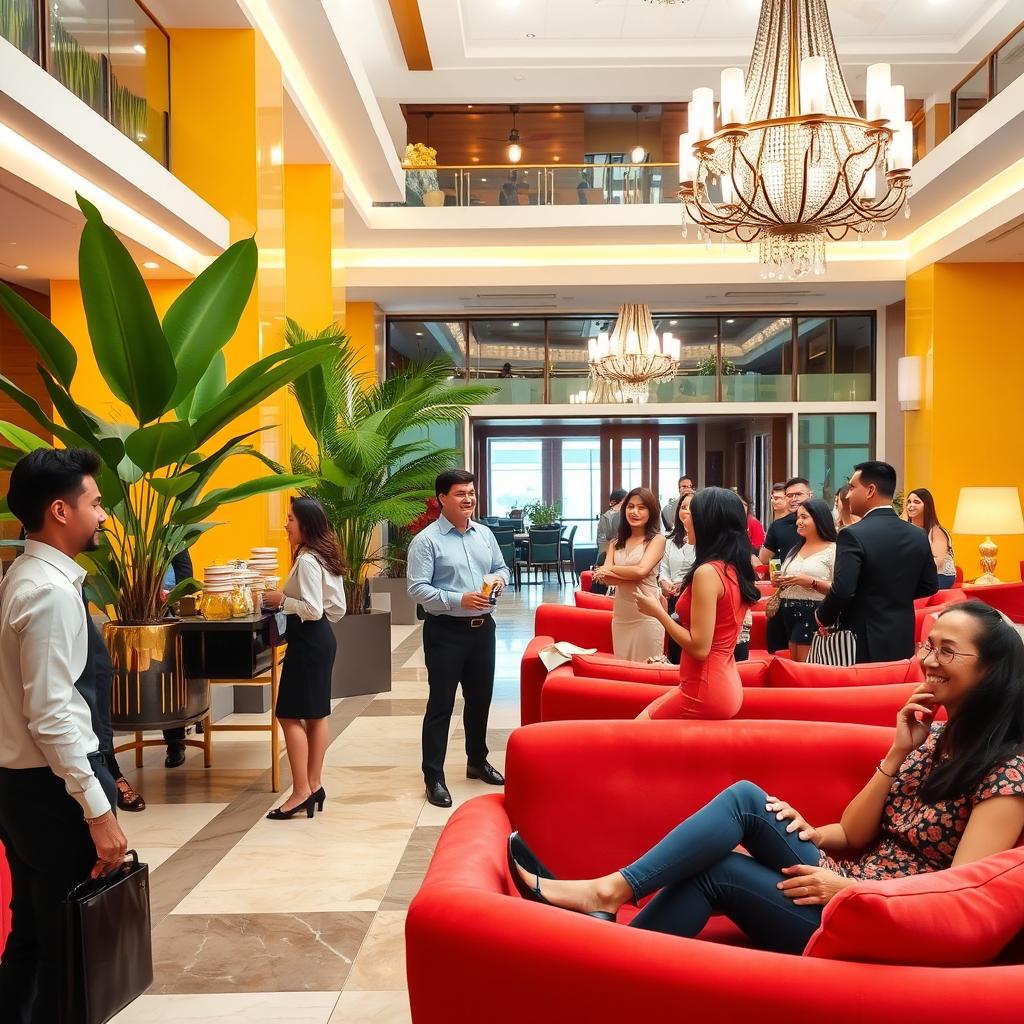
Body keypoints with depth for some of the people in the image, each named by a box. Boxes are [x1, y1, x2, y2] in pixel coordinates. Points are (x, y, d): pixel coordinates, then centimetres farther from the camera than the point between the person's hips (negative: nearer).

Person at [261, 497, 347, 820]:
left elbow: (313, 609, -23)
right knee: (316, 714, 13)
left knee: (290, 716, -4)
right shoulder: (326, 557, 12)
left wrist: (282, 600, -11)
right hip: (323, 638, 10)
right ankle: (314, 786, 20)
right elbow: (338, 609, 15)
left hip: (307, 642, -10)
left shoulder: (306, 560, -18)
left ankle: (301, 792, -2)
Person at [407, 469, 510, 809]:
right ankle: (434, 777, 6)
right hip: (446, 631, -6)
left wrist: (499, 579, -4)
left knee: (480, 697, 17)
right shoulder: (426, 540, -11)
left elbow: (502, 567, 20)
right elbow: (417, 589, -16)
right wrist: (459, 600, -25)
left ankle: (477, 761, 35)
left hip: (482, 627, 6)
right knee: (441, 704, -1)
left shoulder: (484, 534, 8)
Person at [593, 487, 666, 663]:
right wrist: (630, 575, -15)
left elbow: (641, 570, -15)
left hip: (646, 615, -5)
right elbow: (604, 576, 0)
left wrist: (610, 570, -2)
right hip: (620, 615, 5)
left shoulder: (657, 539, -3)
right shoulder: (616, 543, 13)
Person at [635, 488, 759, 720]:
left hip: (706, 692, -9)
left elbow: (699, 647, -21)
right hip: (726, 685, 9)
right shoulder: (734, 568, 6)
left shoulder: (708, 572, -20)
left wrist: (658, 612, -10)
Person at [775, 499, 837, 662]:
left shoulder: (834, 550, -7)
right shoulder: (795, 550, 16)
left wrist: (811, 582, -23)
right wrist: (780, 582, 5)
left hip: (814, 614, -7)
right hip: (790, 614, 8)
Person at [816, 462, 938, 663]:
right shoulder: (918, 536, 3)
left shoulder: (853, 535, -17)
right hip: (903, 642, 6)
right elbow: (929, 585, 10)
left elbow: (842, 591, -23)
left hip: (864, 643, -6)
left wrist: (823, 617, -5)